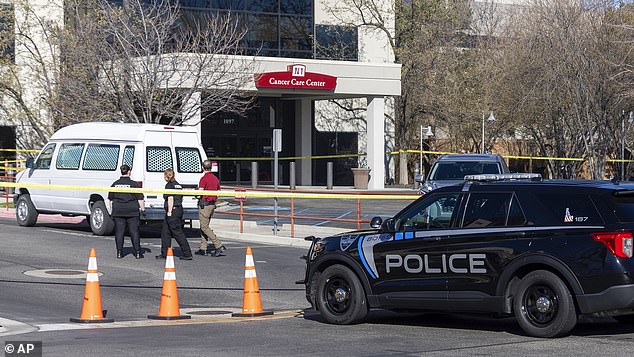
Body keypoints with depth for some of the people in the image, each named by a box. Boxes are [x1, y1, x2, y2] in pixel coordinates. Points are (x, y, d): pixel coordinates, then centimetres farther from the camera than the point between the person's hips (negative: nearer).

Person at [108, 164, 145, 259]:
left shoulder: (115, 184, 3)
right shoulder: (134, 184, -6)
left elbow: (111, 199, 10)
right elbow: (140, 198, -5)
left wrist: (112, 209, 19)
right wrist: (142, 208, 5)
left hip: (118, 211, 2)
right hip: (132, 211, -2)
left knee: (119, 232, 6)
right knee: (134, 232, 3)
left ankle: (119, 253, 6)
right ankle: (137, 253, 2)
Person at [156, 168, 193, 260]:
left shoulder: (169, 185, -10)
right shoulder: (178, 185, 15)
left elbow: (170, 199, -18)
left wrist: (169, 212, -17)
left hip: (173, 211, -9)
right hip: (179, 209, 9)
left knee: (178, 233, -7)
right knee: (165, 232, 16)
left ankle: (187, 254, -8)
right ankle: (164, 253, 20)